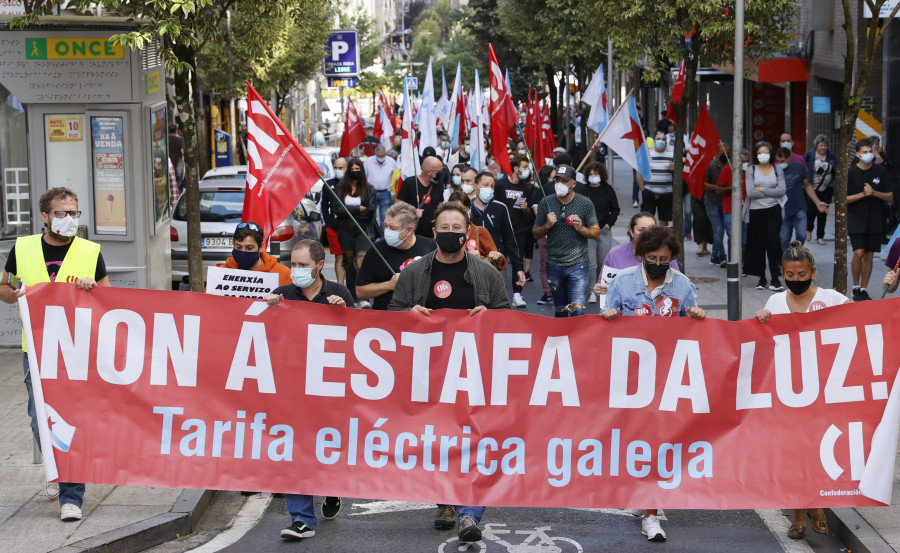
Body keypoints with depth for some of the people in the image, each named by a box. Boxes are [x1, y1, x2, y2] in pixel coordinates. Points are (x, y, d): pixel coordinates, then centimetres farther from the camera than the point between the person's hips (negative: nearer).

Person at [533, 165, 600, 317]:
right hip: (554, 264, 3)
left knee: (577, 309, -15)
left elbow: (596, 233, 3)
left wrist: (581, 228, -16)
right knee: (560, 310, 13)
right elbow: (536, 233, 10)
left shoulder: (585, 203, -1)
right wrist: (547, 225, -10)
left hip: (577, 264, -3)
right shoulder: (546, 203, 4)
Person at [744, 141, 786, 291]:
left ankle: (775, 279, -8)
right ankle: (761, 278, 15)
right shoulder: (751, 170, 3)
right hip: (756, 211, 0)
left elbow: (782, 191, -5)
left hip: (773, 210, 0)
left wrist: (762, 190, -9)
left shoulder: (777, 170, 6)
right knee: (758, 244, 4)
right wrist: (772, 191, -6)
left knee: (773, 242, -10)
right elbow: (750, 192, -9)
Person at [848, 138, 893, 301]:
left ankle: (863, 289, 17)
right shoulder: (850, 172, -5)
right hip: (856, 218, -3)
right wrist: (862, 194, -17)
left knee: (869, 255, 6)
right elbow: (843, 199, -4)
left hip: (875, 220, 3)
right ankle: (856, 288, 3)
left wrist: (874, 193, -14)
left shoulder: (881, 171, 1)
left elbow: (890, 197, 3)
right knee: (858, 253, -14)